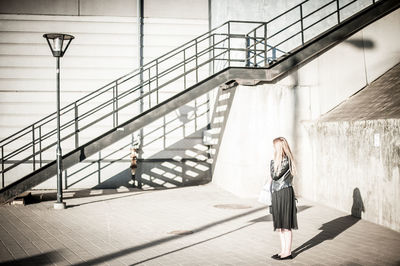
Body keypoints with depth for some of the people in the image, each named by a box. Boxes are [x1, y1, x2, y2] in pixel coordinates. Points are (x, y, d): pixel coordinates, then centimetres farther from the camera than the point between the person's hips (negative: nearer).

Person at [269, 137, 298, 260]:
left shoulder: (286, 161, -16)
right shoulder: (278, 160, 12)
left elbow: (275, 176, -20)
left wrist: (272, 162, -9)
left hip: (284, 194, -9)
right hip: (276, 194, 9)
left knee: (286, 226, -1)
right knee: (280, 225, 14)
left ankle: (288, 252, 6)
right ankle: (283, 250, 22)